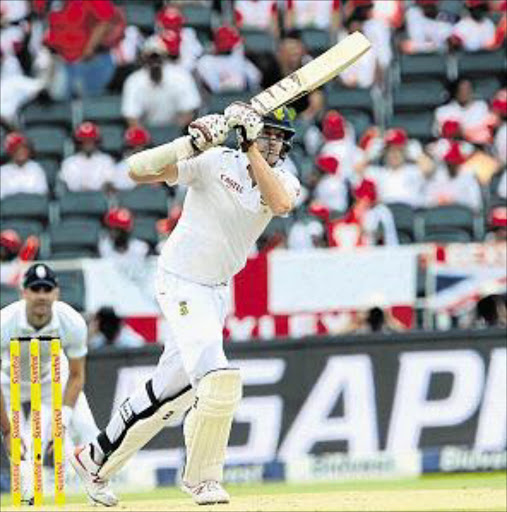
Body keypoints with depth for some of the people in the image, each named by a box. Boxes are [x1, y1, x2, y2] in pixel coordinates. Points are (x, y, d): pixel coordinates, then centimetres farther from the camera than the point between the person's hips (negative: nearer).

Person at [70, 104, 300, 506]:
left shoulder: (284, 180, 1)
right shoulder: (216, 161, -13)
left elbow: (281, 203, -25)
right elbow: (139, 170, -21)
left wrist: (251, 146, -27)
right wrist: (194, 142, -34)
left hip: (218, 291, 7)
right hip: (182, 285, -7)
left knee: (173, 386, 15)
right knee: (219, 378, -21)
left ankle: (97, 458, 32)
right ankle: (202, 480, -3)